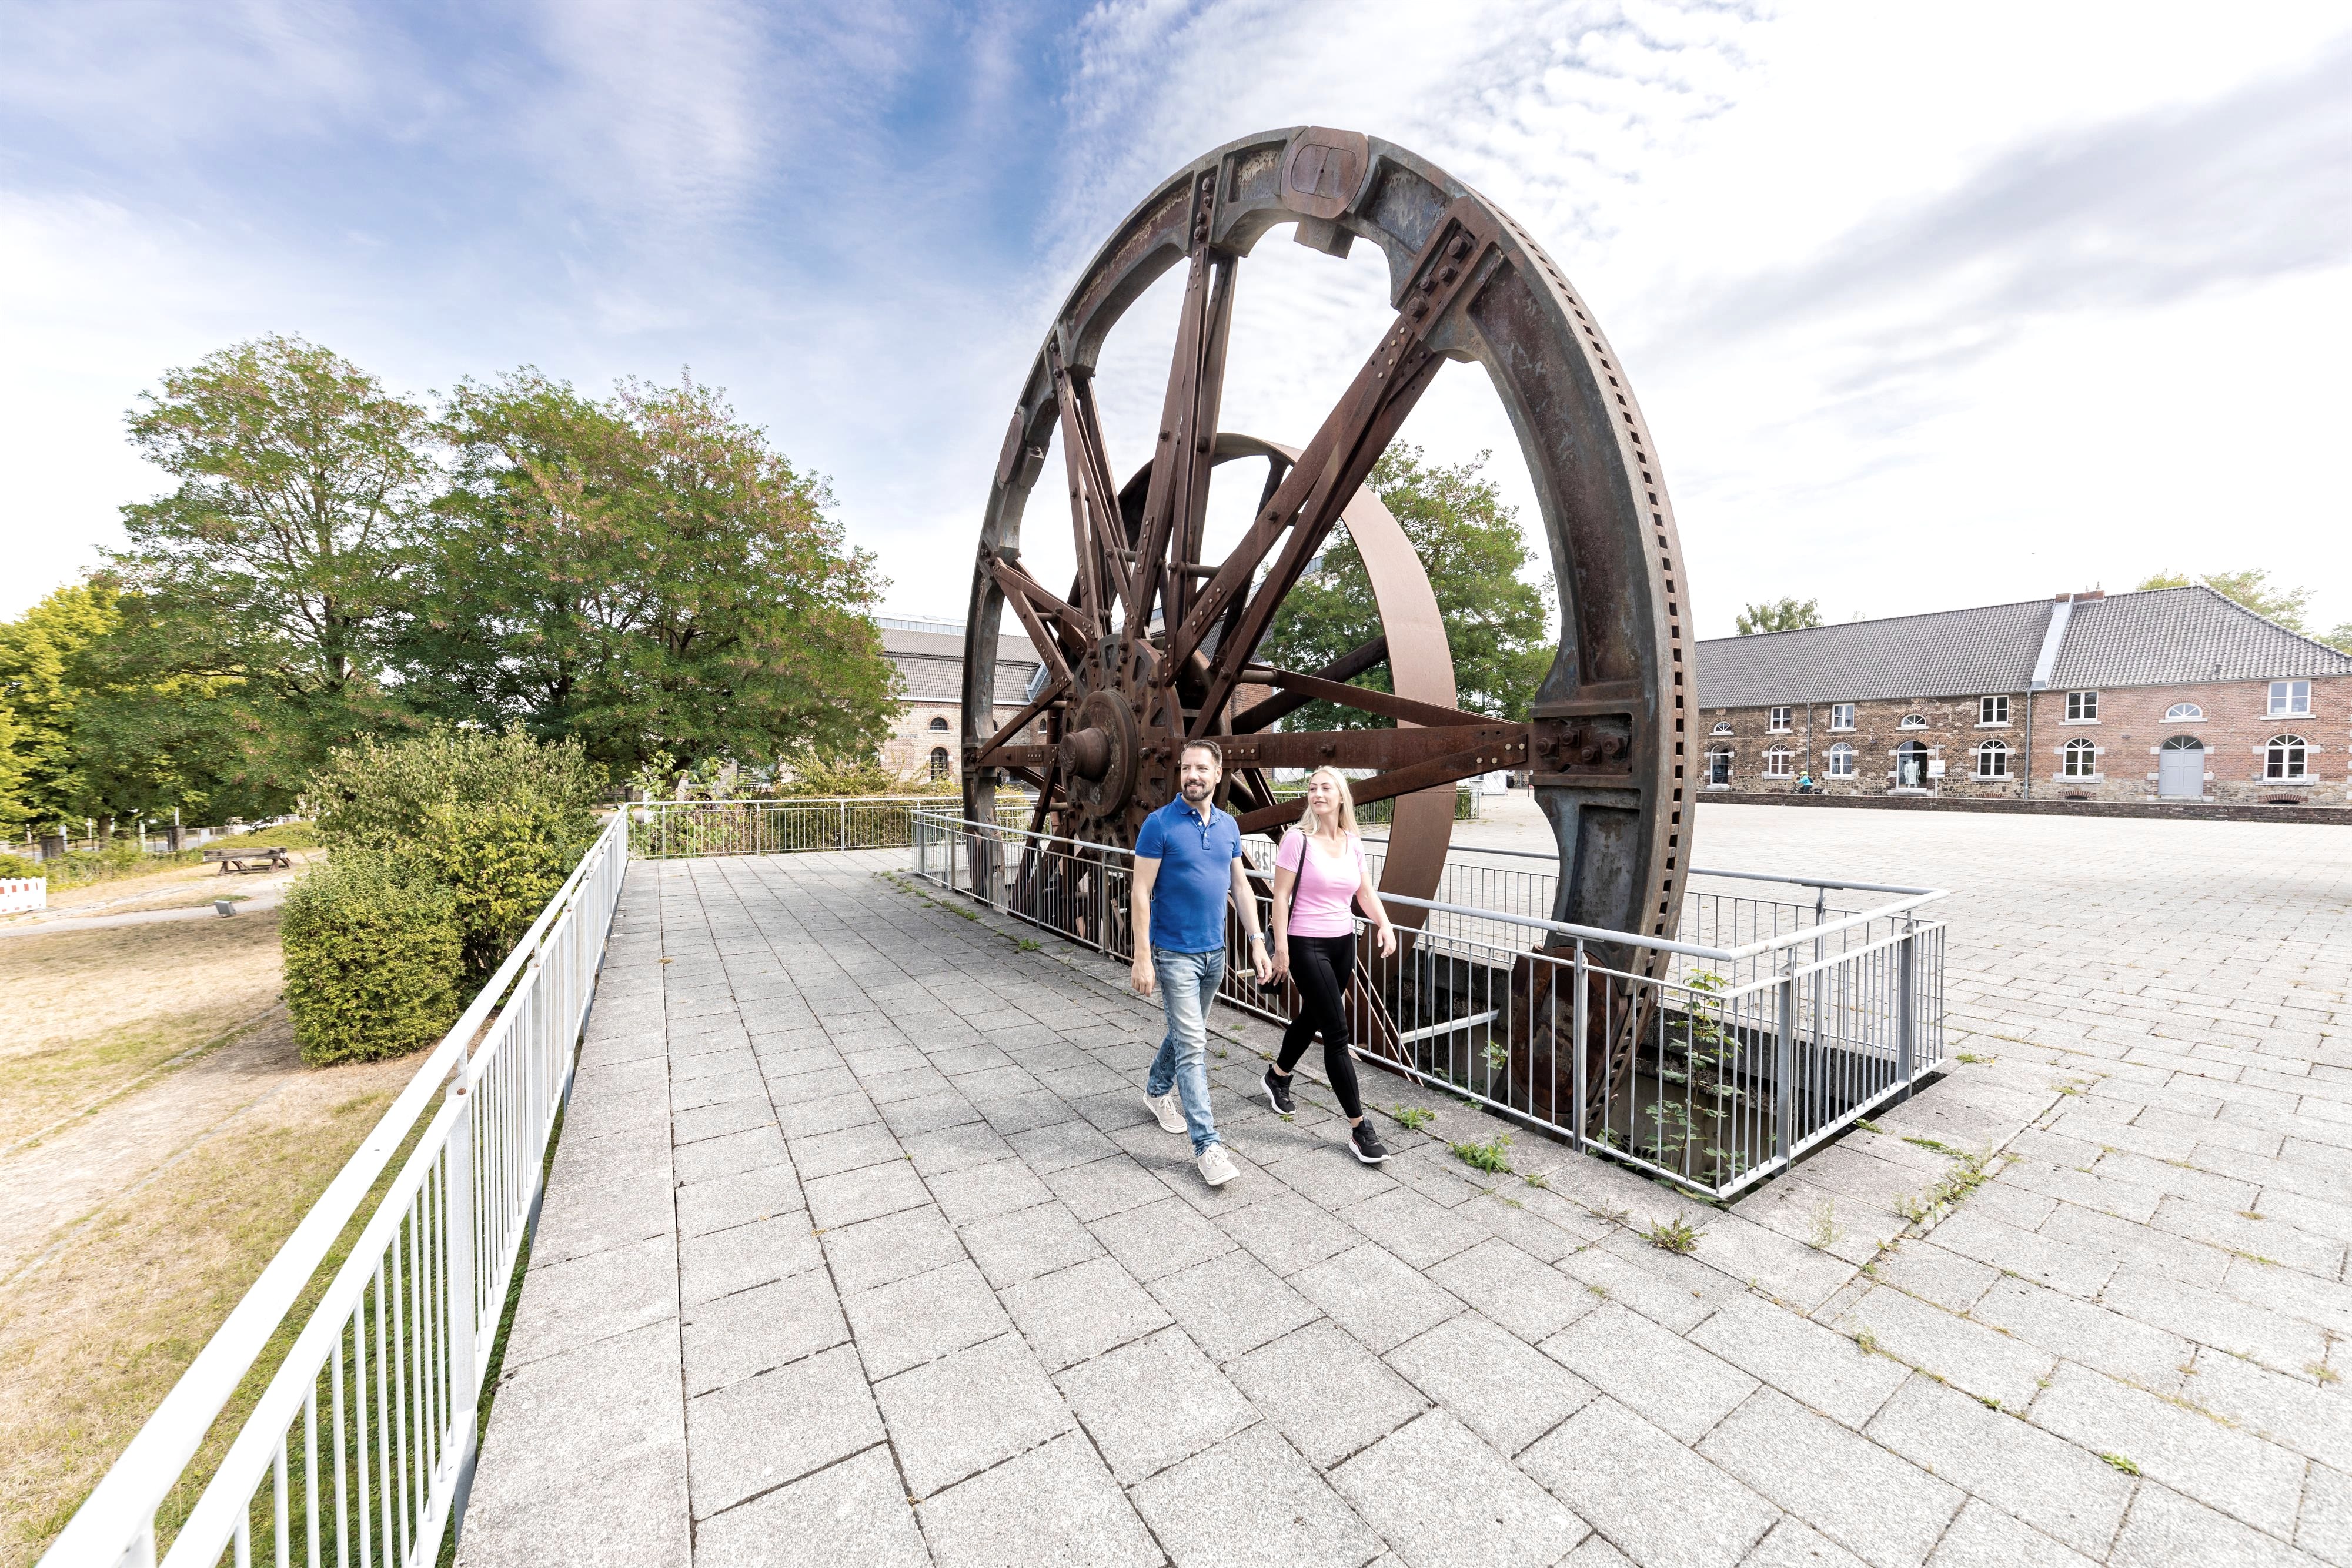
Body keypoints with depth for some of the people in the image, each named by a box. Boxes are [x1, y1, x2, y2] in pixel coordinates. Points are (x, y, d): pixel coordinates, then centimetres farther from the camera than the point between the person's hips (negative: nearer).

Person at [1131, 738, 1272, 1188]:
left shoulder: (1228, 826, 4)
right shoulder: (1160, 824, -13)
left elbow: (1239, 886, 11)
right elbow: (1141, 893, -14)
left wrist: (1257, 941, 5)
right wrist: (1142, 958, -18)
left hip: (1215, 952, 6)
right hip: (1175, 954, -6)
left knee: (1187, 1033, 21)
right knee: (1193, 1046, -5)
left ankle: (1158, 1090, 45)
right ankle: (1207, 1145, 4)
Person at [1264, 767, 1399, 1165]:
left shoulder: (1353, 844, 5)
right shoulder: (1297, 839, -12)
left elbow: (1365, 893, 12)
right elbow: (1280, 896, -12)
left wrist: (1385, 925, -5)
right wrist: (1281, 948, -15)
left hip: (1344, 943, 7)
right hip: (1307, 945, -6)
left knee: (1311, 1017, 20)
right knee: (1337, 1033, -6)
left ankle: (1277, 1076, 47)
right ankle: (1359, 1128, 4)